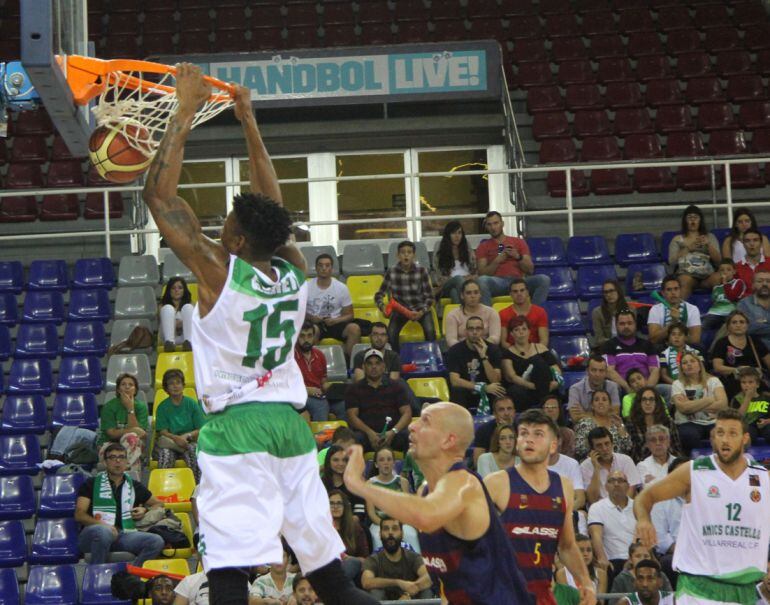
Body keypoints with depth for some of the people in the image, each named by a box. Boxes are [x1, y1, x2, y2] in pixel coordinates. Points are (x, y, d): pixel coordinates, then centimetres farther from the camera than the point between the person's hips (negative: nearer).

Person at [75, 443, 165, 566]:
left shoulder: (134, 486, 23)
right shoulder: (92, 484, 13)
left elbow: (158, 504, 35)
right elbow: (79, 515, 3)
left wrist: (145, 510, 11)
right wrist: (103, 525, -15)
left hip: (123, 535, 3)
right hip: (92, 535, -3)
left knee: (156, 541, -23)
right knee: (104, 532, -41)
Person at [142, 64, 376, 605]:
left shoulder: (219, 271, -9)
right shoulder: (296, 270, 6)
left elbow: (158, 193, -6)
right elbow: (272, 203, 22)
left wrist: (186, 113, -1)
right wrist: (248, 122, 29)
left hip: (235, 425, -6)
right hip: (291, 422, 6)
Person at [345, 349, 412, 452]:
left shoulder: (396, 386, 15)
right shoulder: (354, 389, 14)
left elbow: (407, 413, 6)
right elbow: (352, 416, 2)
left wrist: (393, 432, -15)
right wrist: (370, 433, -16)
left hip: (393, 432, 1)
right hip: (365, 433, -1)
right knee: (355, 439, -37)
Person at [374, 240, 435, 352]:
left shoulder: (421, 271, -11)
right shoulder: (391, 272, -10)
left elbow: (429, 296, -5)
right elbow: (379, 295, -5)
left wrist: (421, 312, -21)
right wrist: (383, 308, -25)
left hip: (421, 308, -1)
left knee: (430, 331, -28)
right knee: (390, 334, -26)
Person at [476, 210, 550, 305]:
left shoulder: (519, 242, 21)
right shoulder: (483, 247, 18)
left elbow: (530, 270, 15)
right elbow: (482, 273, 6)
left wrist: (518, 257, -3)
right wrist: (497, 261, -7)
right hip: (498, 282, -2)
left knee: (544, 279, -27)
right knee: (483, 280, -38)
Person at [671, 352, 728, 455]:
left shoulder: (713, 380, 12)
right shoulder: (678, 384, 9)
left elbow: (723, 403, -5)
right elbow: (683, 408, -10)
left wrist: (693, 406, -9)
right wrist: (709, 400, -6)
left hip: (713, 422, 1)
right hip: (689, 423, -1)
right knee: (689, 435, -37)